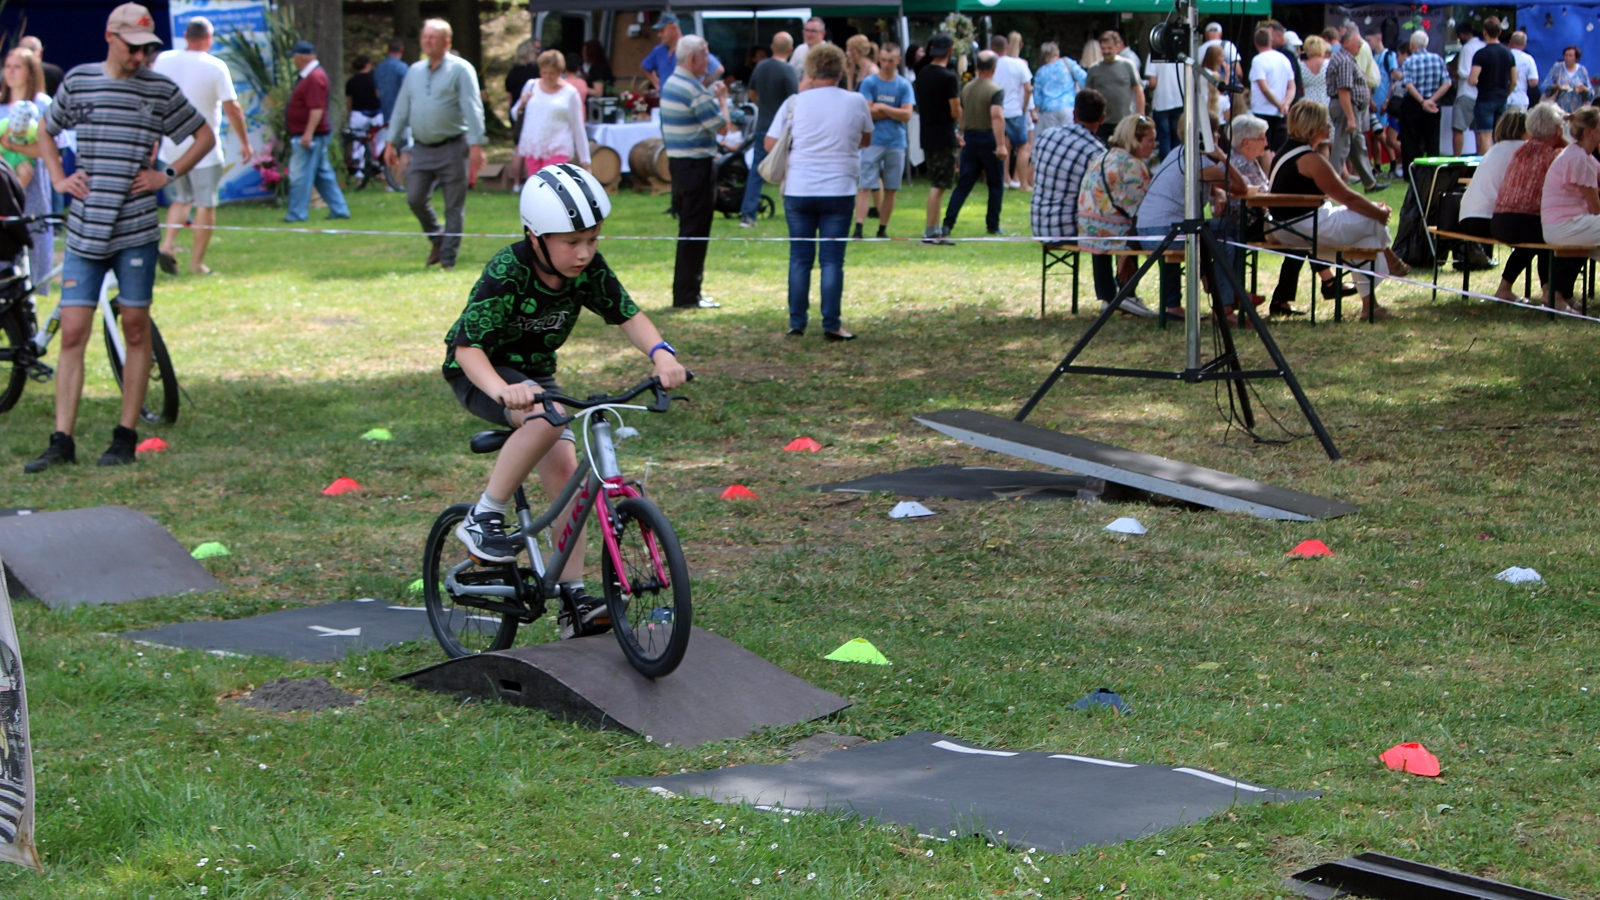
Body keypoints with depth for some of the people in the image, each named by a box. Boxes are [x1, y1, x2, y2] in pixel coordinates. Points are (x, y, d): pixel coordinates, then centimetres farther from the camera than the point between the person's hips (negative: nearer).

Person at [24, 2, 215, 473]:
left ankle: (126, 437, 13)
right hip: (84, 230, 1)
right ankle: (62, 442, 0)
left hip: (136, 230, -1)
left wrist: (168, 175, 1)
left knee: (136, 332, 4)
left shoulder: (161, 89, 1)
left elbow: (205, 137, 12)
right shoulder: (78, 81, 5)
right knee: (72, 334, -3)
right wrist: (58, 178, 6)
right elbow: (46, 132, 21)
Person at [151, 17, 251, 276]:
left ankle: (167, 244, -1)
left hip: (171, 145, 5)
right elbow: (232, 108, -11)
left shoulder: (164, 60, 1)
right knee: (206, 204, 4)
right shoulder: (215, 67, -11)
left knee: (181, 198, 19)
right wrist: (244, 141, 0)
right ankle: (197, 262, 4)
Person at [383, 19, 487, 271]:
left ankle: (448, 259, 6)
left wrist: (476, 146, -18)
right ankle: (437, 240, 22)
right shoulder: (414, 71, 13)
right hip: (421, 149, 5)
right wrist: (391, 142, 13)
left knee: (454, 206, -1)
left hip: (453, 148, -5)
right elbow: (401, 109, 18)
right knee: (415, 199, -2)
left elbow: (472, 109, -10)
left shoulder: (460, 69, -4)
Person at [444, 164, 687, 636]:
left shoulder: (588, 269, -15)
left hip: (534, 375, 6)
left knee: (565, 472, -8)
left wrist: (660, 353, -30)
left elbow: (627, 314, -9)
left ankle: (573, 600, -1)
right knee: (548, 416, -34)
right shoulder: (506, 274, -31)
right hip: (478, 374, -6)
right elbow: (468, 346, -35)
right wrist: (504, 390, -54)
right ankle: (484, 518, -20)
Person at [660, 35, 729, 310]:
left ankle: (685, 291, 20)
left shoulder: (670, 84, 13)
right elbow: (721, 126, -14)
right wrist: (722, 98, -2)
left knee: (688, 228, 15)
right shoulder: (694, 90, -18)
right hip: (696, 164, -10)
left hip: (678, 161, 10)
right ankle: (687, 295, -3)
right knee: (695, 232, -5)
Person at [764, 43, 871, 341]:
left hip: (798, 190, 1)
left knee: (800, 258, 9)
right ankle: (831, 325, 0)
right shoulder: (856, 103, 1)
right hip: (839, 190, 0)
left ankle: (797, 322, 10)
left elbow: (771, 144, 1)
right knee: (833, 259, 2)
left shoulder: (795, 103, -2)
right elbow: (866, 140, 16)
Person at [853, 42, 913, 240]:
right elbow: (867, 112, -9)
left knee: (891, 189, 5)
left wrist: (882, 108, -9)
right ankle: (858, 227, -15)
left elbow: (907, 115, -4)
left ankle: (883, 229, 14)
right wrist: (894, 112, -6)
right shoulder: (869, 83, 1)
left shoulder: (904, 85, 6)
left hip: (896, 142, 2)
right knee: (865, 186, -10)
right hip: (873, 141, -2)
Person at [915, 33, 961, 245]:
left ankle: (936, 228, 22)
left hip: (927, 137, 8)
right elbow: (956, 112, -17)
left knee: (936, 184, 17)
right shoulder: (948, 78, -15)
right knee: (938, 185, -4)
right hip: (944, 138, -8)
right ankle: (931, 232, -5)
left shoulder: (922, 75, 9)